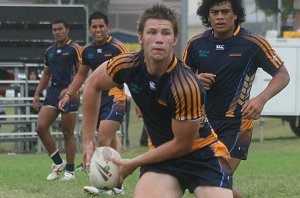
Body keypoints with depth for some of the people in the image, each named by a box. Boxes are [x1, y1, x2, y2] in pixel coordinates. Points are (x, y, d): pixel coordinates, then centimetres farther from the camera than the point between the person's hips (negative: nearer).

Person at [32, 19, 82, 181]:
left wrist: (69, 90, -20)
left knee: (68, 133, -1)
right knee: (41, 127, -7)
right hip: (53, 91, 6)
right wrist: (37, 94, 14)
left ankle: (70, 170, 8)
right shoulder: (50, 51, 15)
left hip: (69, 93, -6)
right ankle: (58, 163, 7)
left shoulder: (74, 48, -4)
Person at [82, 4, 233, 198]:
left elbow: (183, 144, -17)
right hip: (162, 155, 4)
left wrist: (133, 164, -9)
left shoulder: (186, 85, -26)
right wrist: (88, 139, 9)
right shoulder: (128, 65, -12)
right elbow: (93, 85, 10)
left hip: (202, 153, -4)